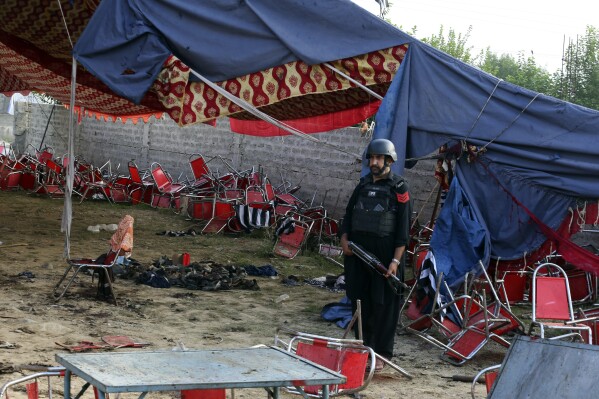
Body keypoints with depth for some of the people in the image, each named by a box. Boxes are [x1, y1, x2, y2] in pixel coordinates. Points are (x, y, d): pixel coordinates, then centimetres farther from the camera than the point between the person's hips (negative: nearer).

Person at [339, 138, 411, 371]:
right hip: (358, 252, 6)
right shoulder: (363, 185, 14)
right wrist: (344, 238, 1)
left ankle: (381, 355, 6)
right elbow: (349, 214, 20)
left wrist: (396, 260, -15)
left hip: (385, 255, -5)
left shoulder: (398, 188, -3)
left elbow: (403, 228, -8)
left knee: (384, 305, -1)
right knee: (360, 301, 10)